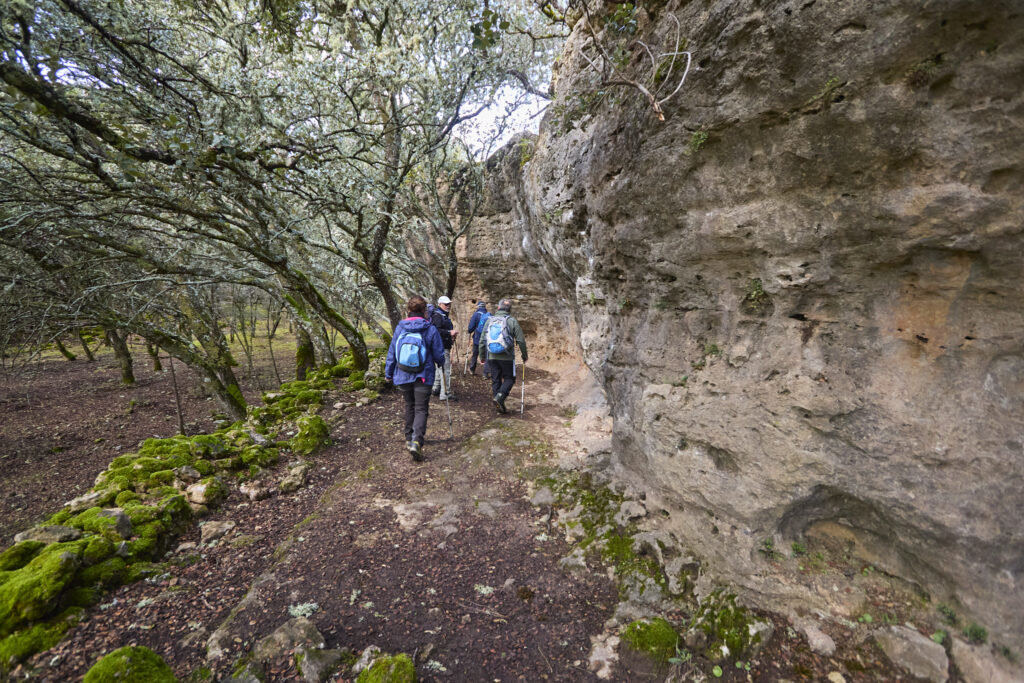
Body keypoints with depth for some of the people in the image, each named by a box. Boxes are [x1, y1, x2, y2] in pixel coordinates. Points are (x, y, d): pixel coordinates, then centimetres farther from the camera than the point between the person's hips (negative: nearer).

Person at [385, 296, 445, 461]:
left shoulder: (400, 328, -2)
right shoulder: (430, 329, -11)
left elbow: (391, 352, 4)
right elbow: (439, 354, -4)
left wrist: (388, 373, 16)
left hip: (403, 376, 4)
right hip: (423, 377, -3)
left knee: (409, 406, 21)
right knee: (421, 409, 2)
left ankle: (409, 438, 32)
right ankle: (416, 441, -15)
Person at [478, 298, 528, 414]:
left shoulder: (490, 320, 5)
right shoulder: (512, 321, -5)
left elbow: (482, 340, 8)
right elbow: (521, 340, -4)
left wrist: (482, 356, 19)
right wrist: (524, 355, 9)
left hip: (492, 357, 3)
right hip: (507, 357, -3)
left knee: (496, 380, 12)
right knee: (509, 378, 12)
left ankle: (501, 406, 16)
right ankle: (500, 397, -10)